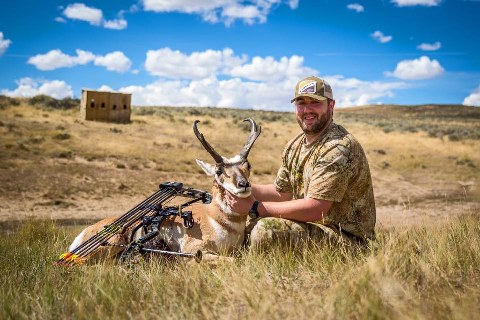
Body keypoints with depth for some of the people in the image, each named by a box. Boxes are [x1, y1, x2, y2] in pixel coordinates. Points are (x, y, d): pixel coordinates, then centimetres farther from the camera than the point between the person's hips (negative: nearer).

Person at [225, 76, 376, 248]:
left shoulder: (338, 148, -22)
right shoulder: (295, 145, 8)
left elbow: (314, 209, -28)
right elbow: (282, 192, 15)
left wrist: (255, 207, -23)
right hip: (312, 225, 9)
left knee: (266, 230, -26)